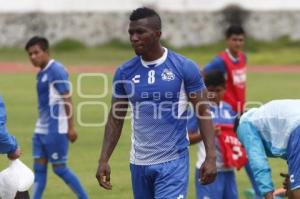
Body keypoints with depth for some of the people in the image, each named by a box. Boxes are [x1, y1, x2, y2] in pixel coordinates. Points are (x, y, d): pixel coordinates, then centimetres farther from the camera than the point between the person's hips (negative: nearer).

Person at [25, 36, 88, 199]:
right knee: (39, 168, 5)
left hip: (56, 130, -9)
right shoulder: (41, 73, 13)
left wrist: (71, 127, -17)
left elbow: (67, 99, -15)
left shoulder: (56, 70, -13)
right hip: (41, 129, 9)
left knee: (59, 168, -2)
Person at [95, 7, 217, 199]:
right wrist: (104, 160, 2)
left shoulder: (184, 67, -7)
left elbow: (203, 112, -4)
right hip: (139, 163, 5)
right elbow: (116, 118, 10)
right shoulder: (125, 72, 3)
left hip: (173, 162, -4)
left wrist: (211, 156, -12)